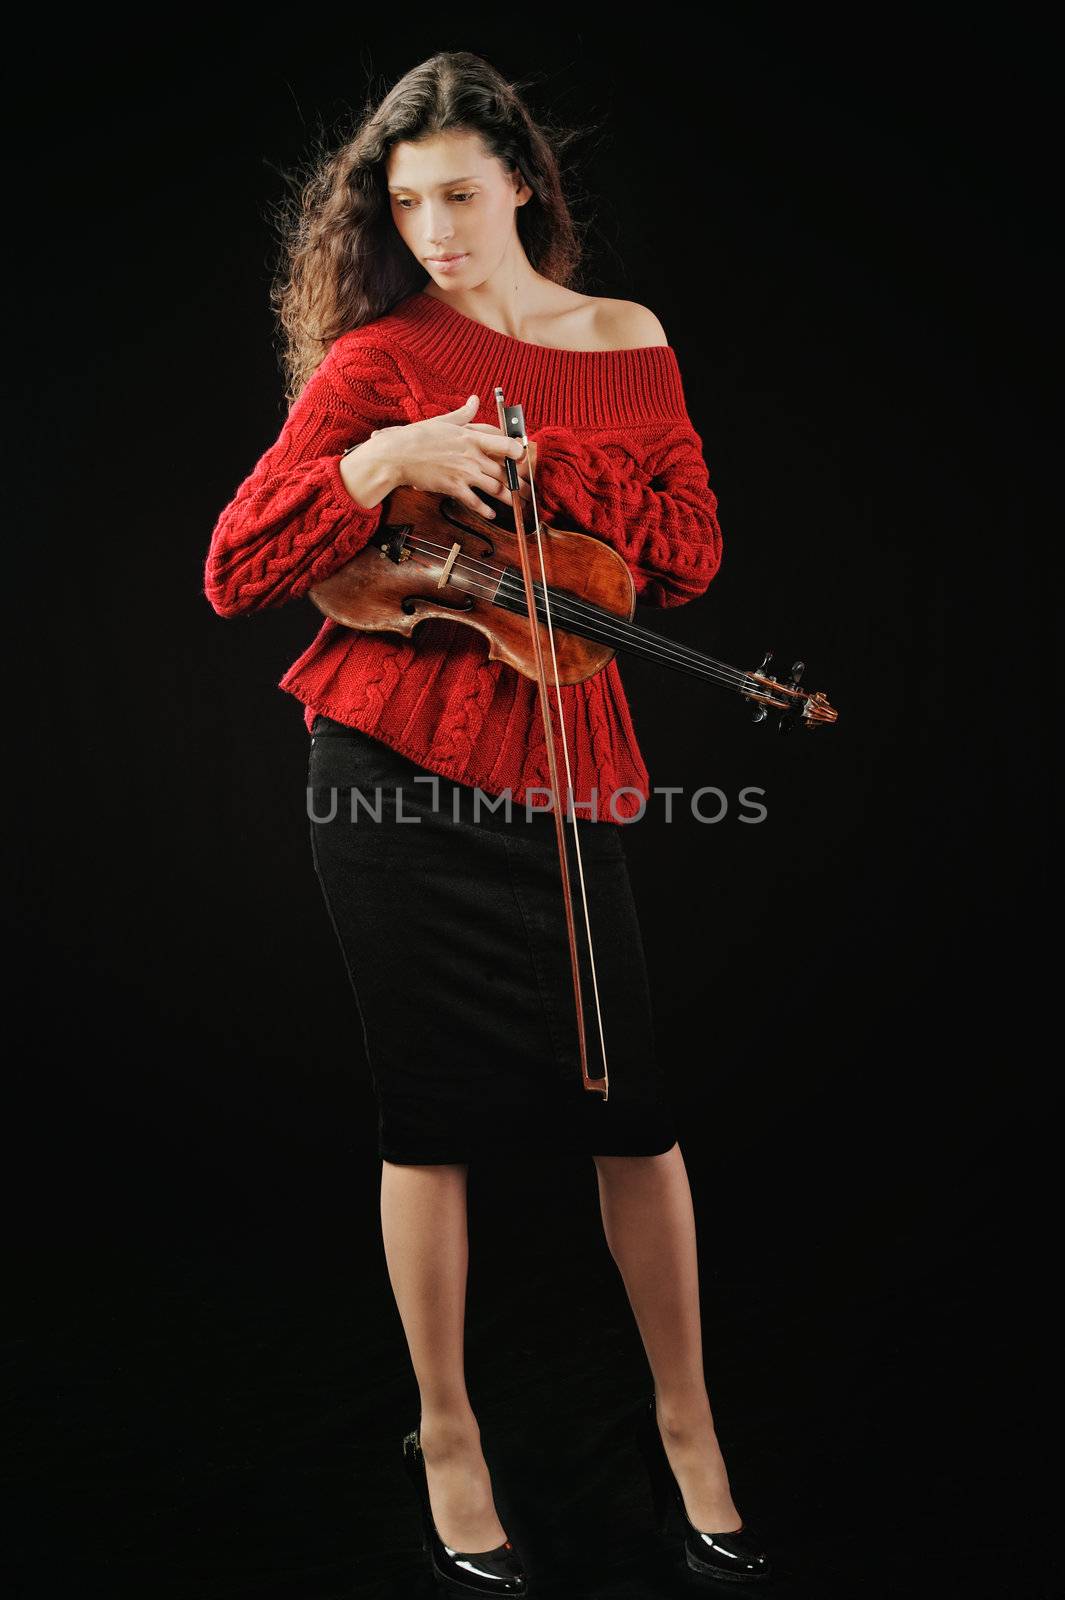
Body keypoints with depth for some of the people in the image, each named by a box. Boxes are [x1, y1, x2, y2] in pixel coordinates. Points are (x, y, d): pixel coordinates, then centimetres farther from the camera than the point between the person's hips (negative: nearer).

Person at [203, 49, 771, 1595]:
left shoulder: (628, 343, 10)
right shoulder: (373, 358, -1)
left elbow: (691, 555, 5)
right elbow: (233, 571, -6)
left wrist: (535, 462, -8)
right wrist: (383, 462, -19)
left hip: (560, 766, 3)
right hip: (396, 770, -2)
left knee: (635, 1109, 4)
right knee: (434, 1118, 5)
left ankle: (686, 1422, 26)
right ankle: (447, 1440, 26)